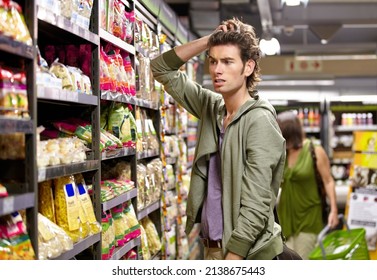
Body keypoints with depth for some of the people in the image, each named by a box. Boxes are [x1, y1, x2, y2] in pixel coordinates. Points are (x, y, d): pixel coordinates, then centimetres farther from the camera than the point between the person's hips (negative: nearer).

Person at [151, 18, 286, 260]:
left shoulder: (259, 120, -17)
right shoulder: (212, 108, 5)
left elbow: (255, 207, -21)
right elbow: (162, 69, 13)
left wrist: (230, 263, -23)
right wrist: (209, 40, 1)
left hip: (247, 253, -7)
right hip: (213, 247, 7)